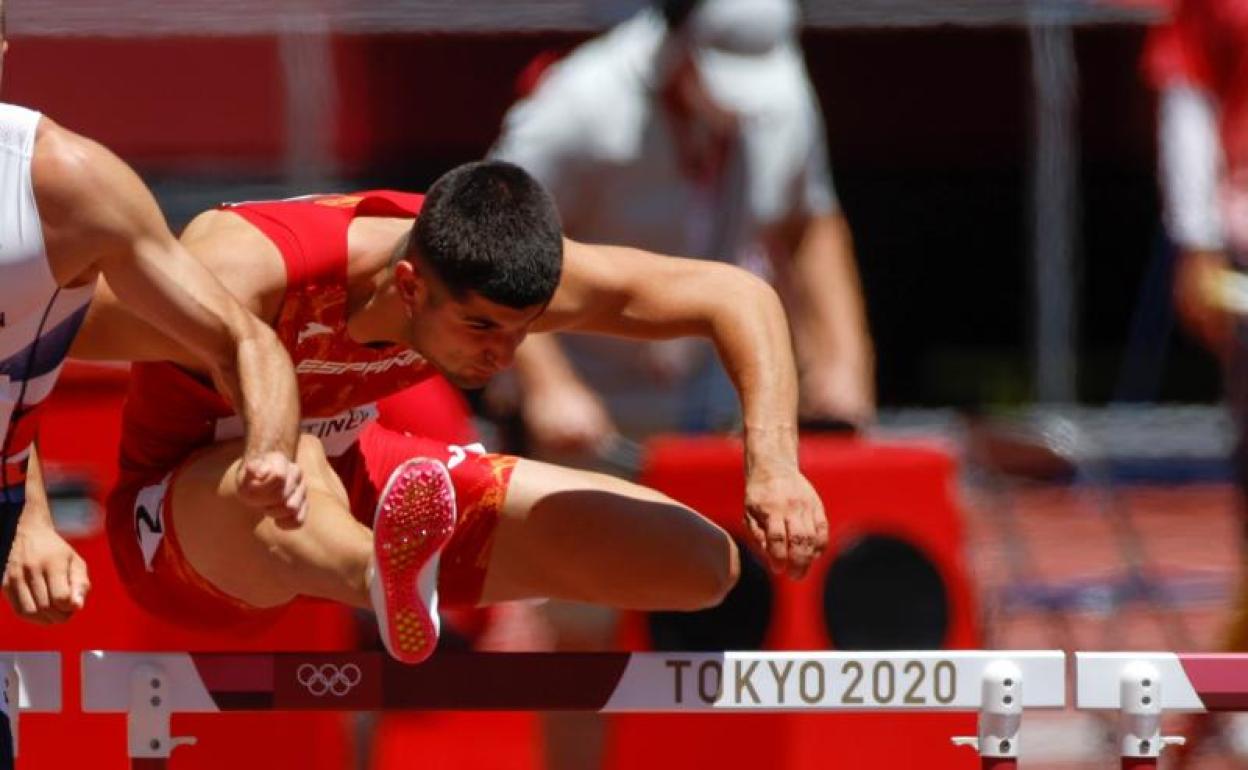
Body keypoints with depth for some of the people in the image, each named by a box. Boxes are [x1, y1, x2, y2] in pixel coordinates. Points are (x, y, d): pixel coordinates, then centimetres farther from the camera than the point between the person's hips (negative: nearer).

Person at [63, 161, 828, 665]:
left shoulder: (496, 276, -21)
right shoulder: (249, 279, -36)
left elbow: (736, 296, -14)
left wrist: (773, 464, -26)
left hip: (362, 482, 6)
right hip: (179, 523, -6)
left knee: (702, 566, -4)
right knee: (288, 472, -47)